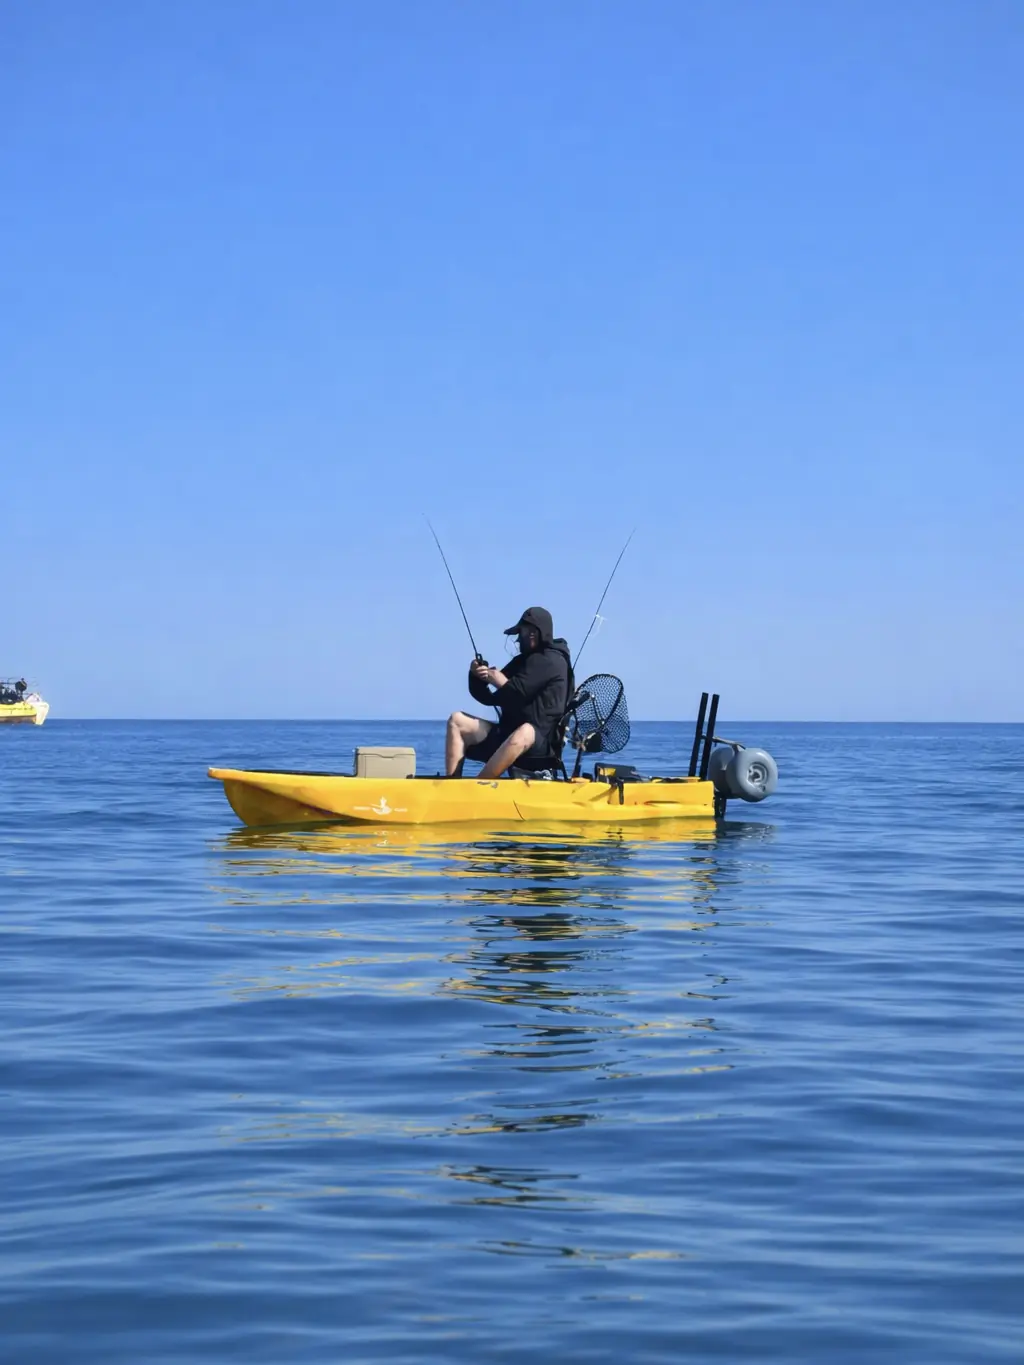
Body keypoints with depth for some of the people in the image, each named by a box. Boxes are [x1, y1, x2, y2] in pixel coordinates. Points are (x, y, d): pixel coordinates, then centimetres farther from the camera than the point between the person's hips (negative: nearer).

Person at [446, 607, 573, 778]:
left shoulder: (552, 661, -5)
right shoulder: (522, 661, 21)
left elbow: (516, 693, -14)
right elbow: (488, 698, 18)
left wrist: (497, 680, 5)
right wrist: (477, 675, -1)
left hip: (541, 741, -9)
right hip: (506, 735, 9)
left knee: (524, 732, -43)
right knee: (457, 720, -1)